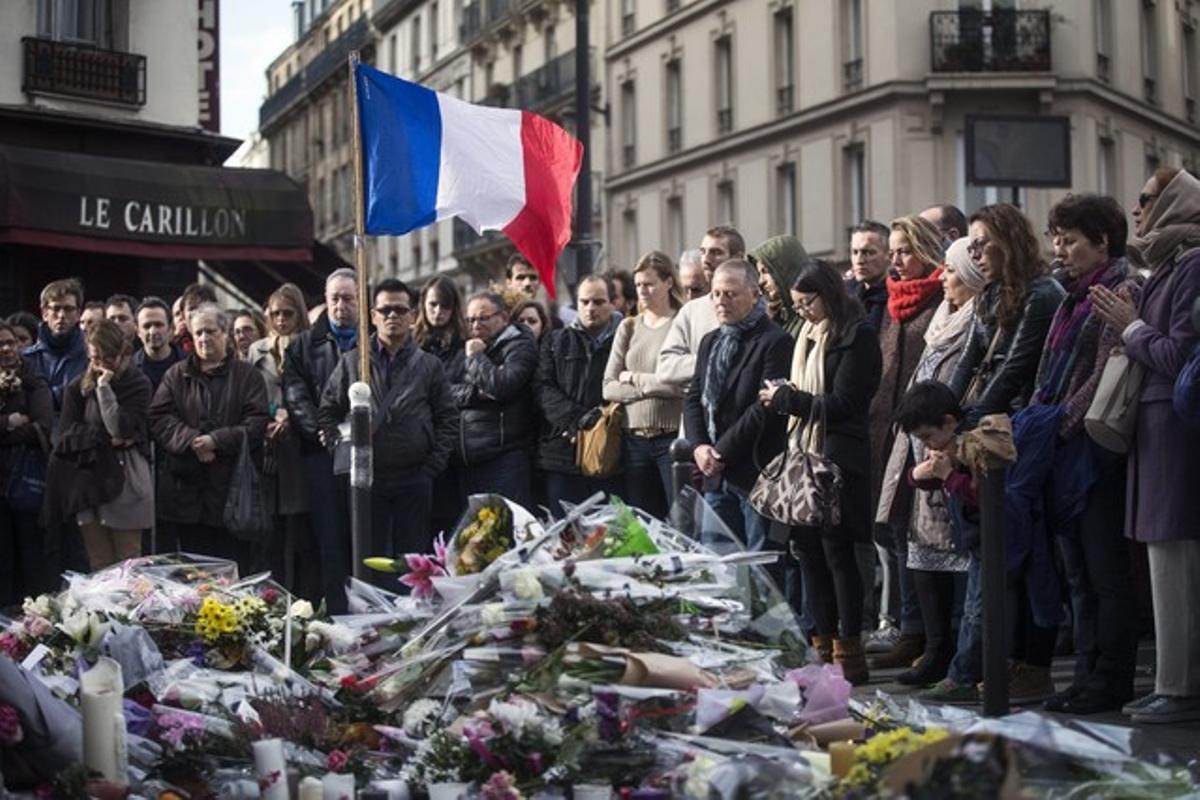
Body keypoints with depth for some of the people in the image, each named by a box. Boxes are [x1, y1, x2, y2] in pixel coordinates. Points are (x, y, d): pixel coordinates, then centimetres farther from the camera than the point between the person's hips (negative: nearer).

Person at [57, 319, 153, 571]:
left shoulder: (138, 384, -1)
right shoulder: (78, 387, 9)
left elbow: (121, 428, -13)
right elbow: (66, 428, -2)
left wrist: (104, 387, -12)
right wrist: (107, 439, -10)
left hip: (125, 481, -3)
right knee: (99, 567, 2)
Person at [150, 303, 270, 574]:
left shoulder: (247, 375, 7)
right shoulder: (176, 375, 14)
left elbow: (258, 423, -4)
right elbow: (159, 419, 2)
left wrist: (216, 441, -15)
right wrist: (191, 440, -14)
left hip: (231, 488, -2)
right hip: (187, 490, 2)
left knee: (236, 569, -2)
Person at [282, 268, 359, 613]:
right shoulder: (304, 345, 15)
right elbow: (296, 395, 4)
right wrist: (320, 429, -11)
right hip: (321, 455, 1)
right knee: (330, 542, 0)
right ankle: (336, 615, 3)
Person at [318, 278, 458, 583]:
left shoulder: (429, 365, 7)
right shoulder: (351, 362, 8)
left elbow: (448, 419, 6)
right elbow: (327, 411, 10)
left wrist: (432, 466, -2)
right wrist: (343, 451, -1)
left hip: (414, 479, 0)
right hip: (365, 477, 0)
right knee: (369, 561, 4)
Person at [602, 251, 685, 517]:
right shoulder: (628, 328, 12)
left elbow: (687, 383, -15)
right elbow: (609, 388, 5)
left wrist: (636, 379, -4)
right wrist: (655, 387, -8)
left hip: (672, 436, -5)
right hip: (634, 440, 5)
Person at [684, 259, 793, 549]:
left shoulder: (775, 341, -8)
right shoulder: (710, 342, 18)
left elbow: (766, 407, -15)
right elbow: (693, 398, 15)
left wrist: (722, 450, -13)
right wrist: (699, 446, -2)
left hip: (756, 473, -7)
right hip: (716, 475, 7)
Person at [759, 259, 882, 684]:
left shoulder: (856, 336, -8)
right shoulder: (808, 336, 18)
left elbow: (843, 403, -14)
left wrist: (787, 399, -9)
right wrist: (780, 398, 2)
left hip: (838, 459, -8)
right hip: (805, 455, 8)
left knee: (836, 551, -5)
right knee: (807, 550, 8)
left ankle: (849, 650, 3)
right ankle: (824, 646, 17)